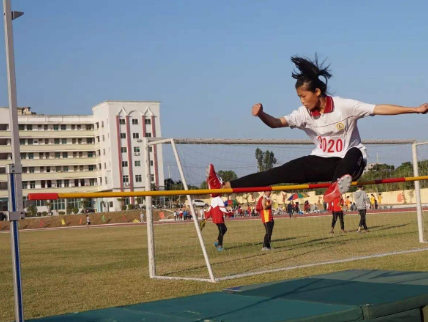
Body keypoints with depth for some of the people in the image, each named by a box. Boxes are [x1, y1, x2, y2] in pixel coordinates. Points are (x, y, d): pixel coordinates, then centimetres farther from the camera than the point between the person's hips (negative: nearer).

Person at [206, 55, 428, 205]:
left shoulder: (344, 106, -17)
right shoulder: (304, 114, -7)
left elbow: (380, 108, -17)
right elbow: (277, 123, -15)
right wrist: (261, 115, -37)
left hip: (352, 161, -2)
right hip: (324, 162, 2)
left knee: (354, 153, -39)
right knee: (282, 172, -11)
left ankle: (339, 182, -70)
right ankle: (224, 186, -18)